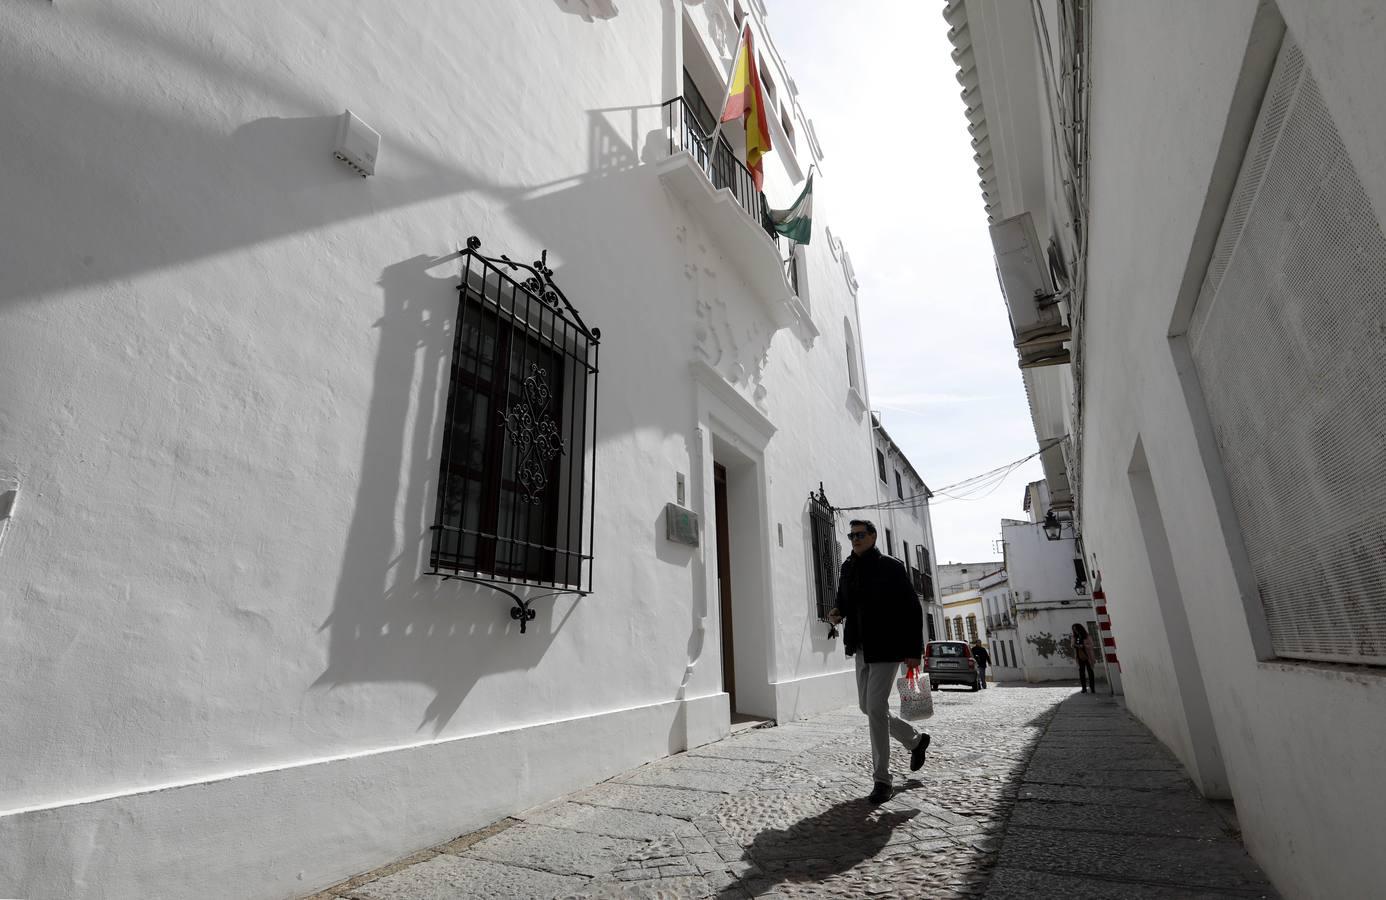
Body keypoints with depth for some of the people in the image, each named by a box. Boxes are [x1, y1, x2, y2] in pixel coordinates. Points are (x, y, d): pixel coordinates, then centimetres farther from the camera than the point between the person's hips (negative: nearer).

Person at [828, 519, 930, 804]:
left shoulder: (891, 567, -8)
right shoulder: (847, 569, 9)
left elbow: (913, 609, -8)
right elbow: (844, 602, 20)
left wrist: (914, 651, -12)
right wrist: (837, 613, -4)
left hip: (887, 648, -7)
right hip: (862, 649, 7)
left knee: (876, 708, -11)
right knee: (868, 706, 14)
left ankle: (881, 778, 3)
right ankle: (916, 740, 38)